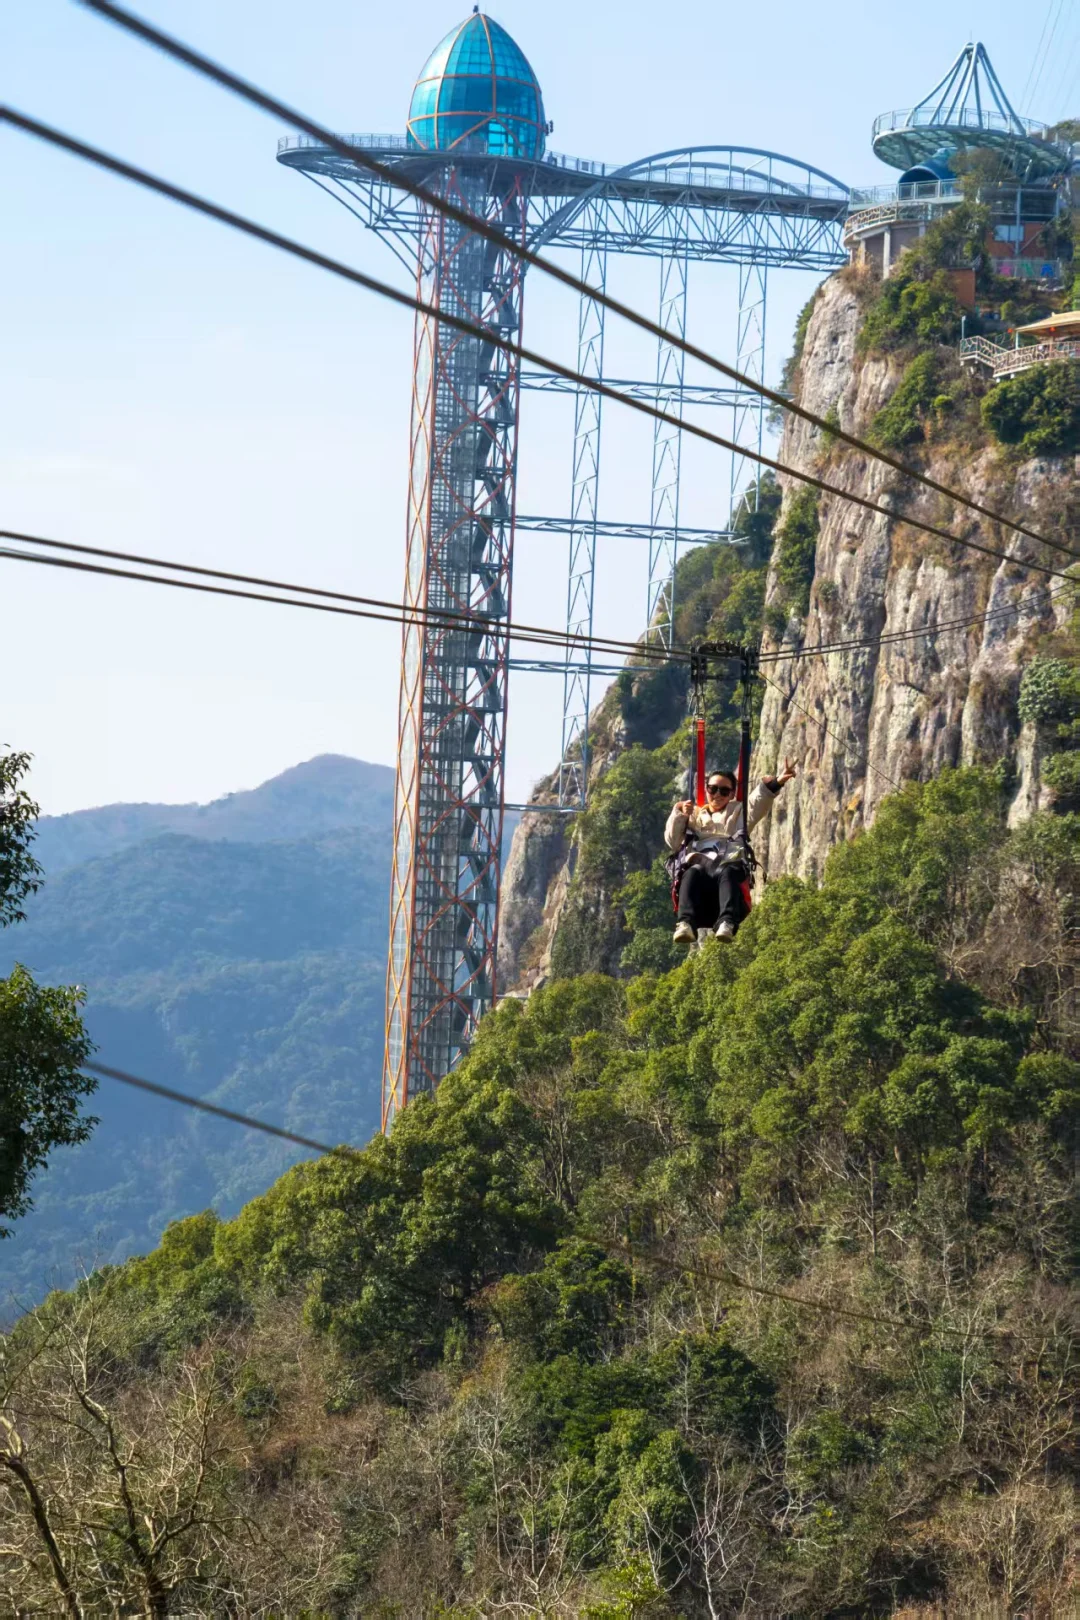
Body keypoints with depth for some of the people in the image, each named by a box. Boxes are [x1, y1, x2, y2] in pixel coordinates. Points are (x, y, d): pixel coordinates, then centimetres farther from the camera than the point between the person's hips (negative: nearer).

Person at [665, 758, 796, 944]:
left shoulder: (737, 813, 30)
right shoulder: (694, 815, 32)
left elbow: (758, 805, 8)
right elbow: (672, 842, 18)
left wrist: (775, 784, -12)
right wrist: (679, 815, 2)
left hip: (729, 866, -1)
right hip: (698, 864, 1)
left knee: (728, 873, -38)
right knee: (692, 874, -37)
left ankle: (727, 923, -63)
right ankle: (686, 924, -59)